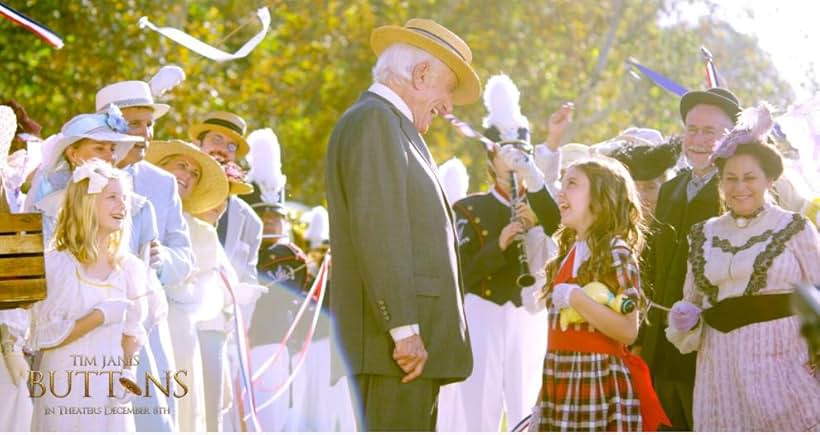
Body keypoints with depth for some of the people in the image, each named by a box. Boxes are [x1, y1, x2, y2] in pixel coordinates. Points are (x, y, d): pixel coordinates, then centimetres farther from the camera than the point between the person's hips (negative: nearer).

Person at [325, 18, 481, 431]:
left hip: (414, 339, 10)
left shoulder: (391, 124, 23)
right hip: (398, 344, -10)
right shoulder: (374, 121, -7)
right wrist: (404, 329, -21)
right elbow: (375, 230, -17)